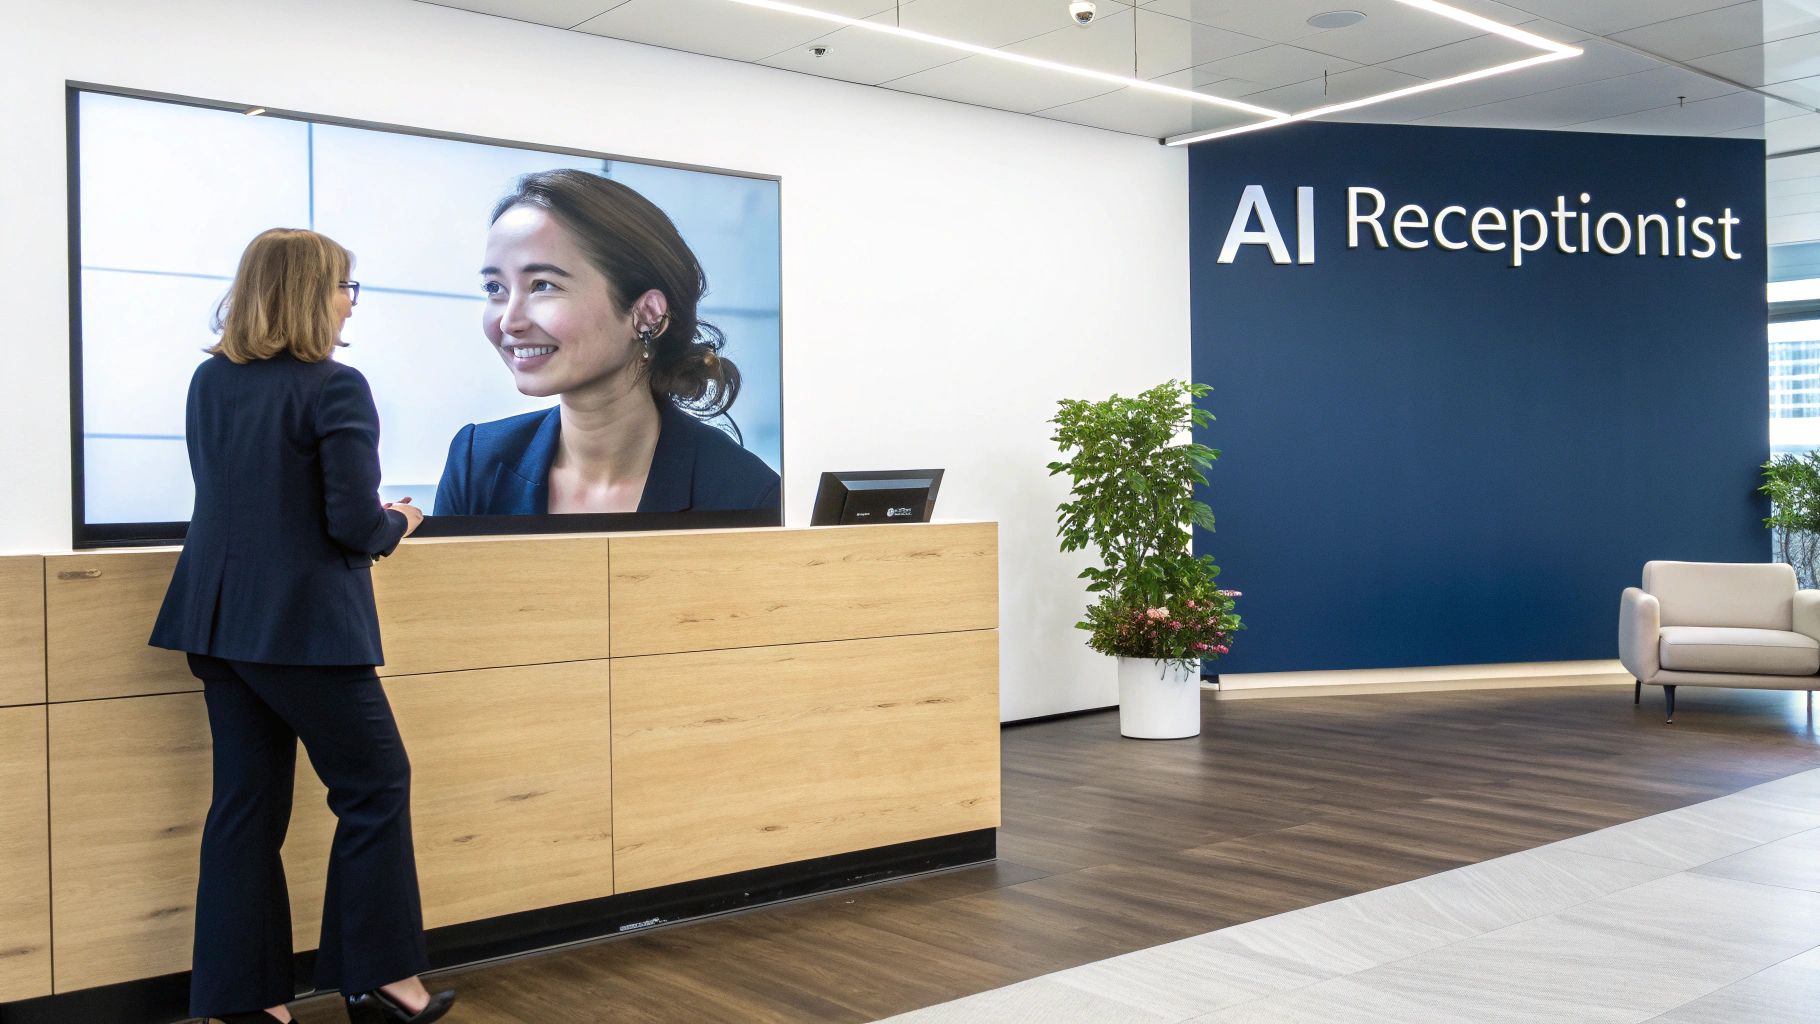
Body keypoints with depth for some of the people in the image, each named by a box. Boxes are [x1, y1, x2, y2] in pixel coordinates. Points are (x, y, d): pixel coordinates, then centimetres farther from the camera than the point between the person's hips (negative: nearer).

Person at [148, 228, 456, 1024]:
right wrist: (396, 524, 5)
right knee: (375, 784, 7)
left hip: (219, 620, 7)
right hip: (302, 623, -7)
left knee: (246, 800, 12)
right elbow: (354, 524, -17)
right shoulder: (334, 389, -15)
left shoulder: (209, 382, 8)